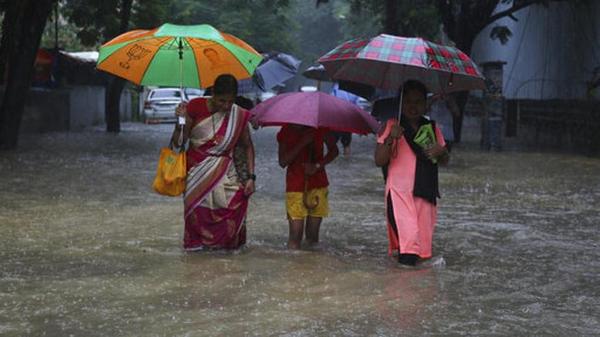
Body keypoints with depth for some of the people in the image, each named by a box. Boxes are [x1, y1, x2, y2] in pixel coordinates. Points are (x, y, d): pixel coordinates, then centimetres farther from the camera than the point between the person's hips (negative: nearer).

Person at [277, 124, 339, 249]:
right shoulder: (286, 131, -4)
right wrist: (302, 143, -22)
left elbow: (333, 150, 5)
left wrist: (318, 165, -12)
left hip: (318, 185, 2)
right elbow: (282, 162, -12)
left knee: (313, 235, 4)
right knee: (295, 234, -9)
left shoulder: (319, 128, -2)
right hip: (295, 186, -2)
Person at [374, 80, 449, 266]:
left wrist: (441, 151, -6)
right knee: (408, 235, -16)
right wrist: (390, 139, -22)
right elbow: (379, 160, -5)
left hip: (425, 191, 4)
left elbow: (445, 161, 17)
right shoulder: (392, 126, 1)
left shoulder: (431, 128, 13)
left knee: (423, 235, 1)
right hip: (399, 190, -4)